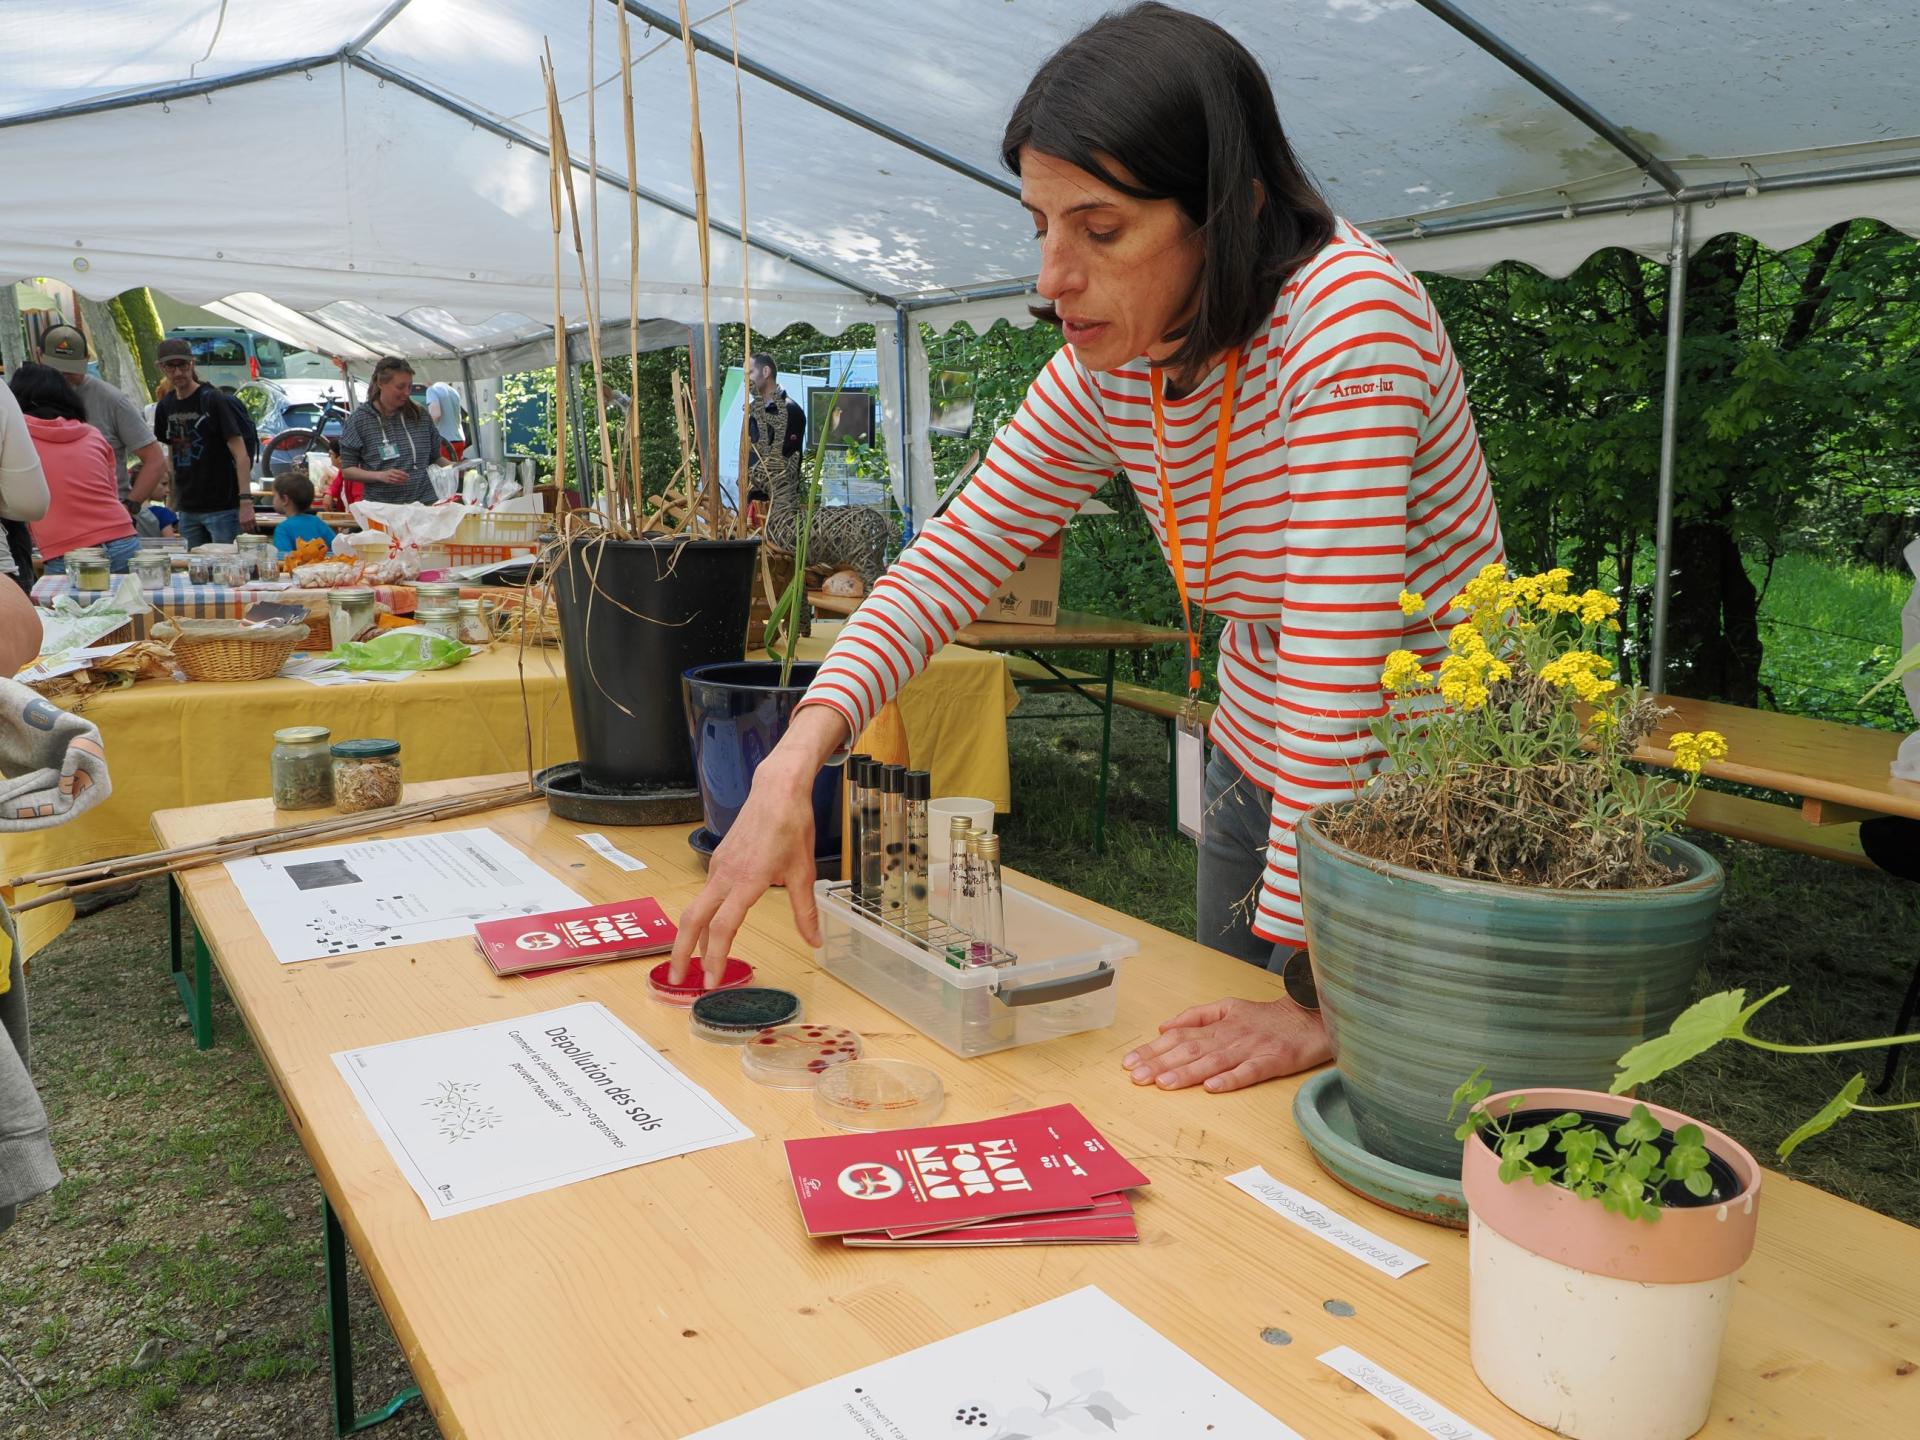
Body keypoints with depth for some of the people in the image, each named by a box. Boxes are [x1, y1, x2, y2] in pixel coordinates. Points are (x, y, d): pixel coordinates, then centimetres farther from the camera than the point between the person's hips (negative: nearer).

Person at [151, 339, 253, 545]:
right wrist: (172, 502, 16)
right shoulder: (165, 406, 10)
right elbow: (172, 454, 20)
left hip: (222, 507, -6)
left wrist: (246, 501, -22)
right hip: (187, 509, 6)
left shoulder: (213, 400, -9)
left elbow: (240, 454, -14)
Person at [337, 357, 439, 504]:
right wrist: (380, 476, -15)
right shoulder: (359, 419, 0)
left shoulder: (420, 415, 9)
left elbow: (435, 459, 18)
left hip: (425, 504, 2)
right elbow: (347, 471, 1)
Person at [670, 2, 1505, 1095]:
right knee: (1217, 1110, 19)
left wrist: (1321, 991, -29)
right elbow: (959, 552, -4)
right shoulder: (1108, 368, -6)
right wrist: (797, 760, -18)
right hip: (1257, 774, 6)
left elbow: (1338, 655, -31)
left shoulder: (1349, 312, -27)